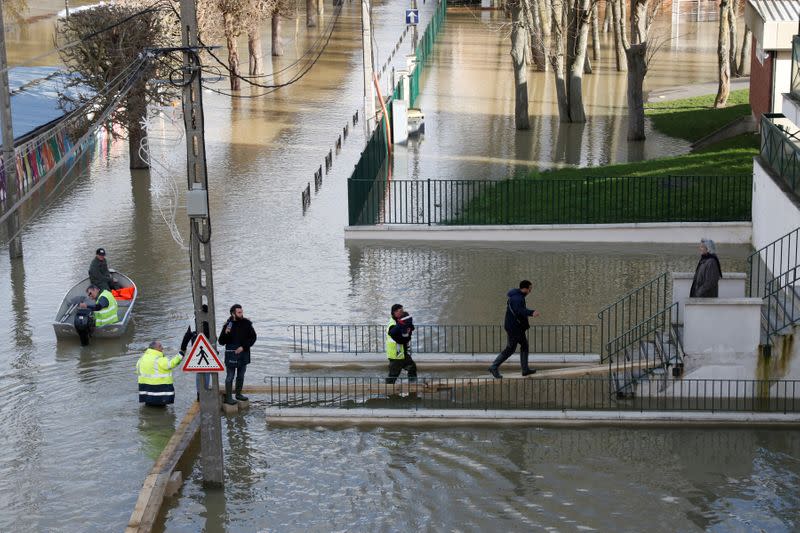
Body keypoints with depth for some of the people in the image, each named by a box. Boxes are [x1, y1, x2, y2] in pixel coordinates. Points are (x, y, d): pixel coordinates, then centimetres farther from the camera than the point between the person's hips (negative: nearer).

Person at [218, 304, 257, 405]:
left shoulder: (246, 323, -4)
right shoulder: (228, 325, -11)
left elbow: (253, 337, 0)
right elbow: (221, 342, -7)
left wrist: (243, 347, -11)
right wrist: (226, 333, -26)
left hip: (243, 353, 4)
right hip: (231, 354, -4)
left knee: (241, 376, 16)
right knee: (230, 377, 2)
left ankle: (238, 394, 30)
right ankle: (228, 397, 8)